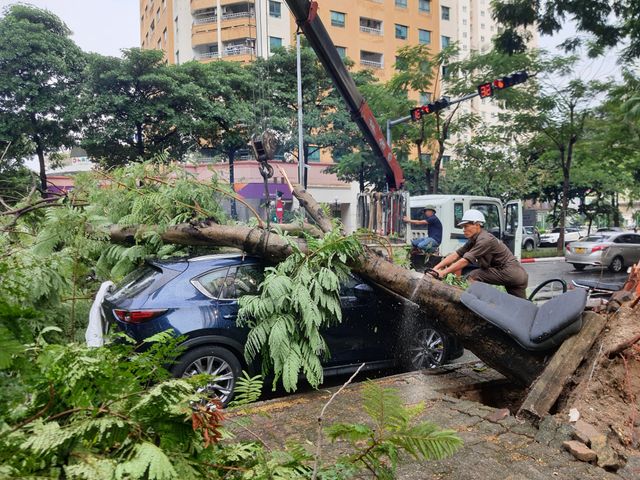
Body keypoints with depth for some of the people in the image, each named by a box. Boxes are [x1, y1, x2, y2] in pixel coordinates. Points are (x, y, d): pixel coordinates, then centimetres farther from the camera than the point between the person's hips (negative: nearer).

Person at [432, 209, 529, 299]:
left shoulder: (485, 239, -19)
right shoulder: (473, 240, 8)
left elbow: (465, 261, -26)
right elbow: (455, 255, 2)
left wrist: (443, 272, -26)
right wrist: (436, 268, -7)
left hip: (510, 272, -10)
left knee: (473, 277, -13)